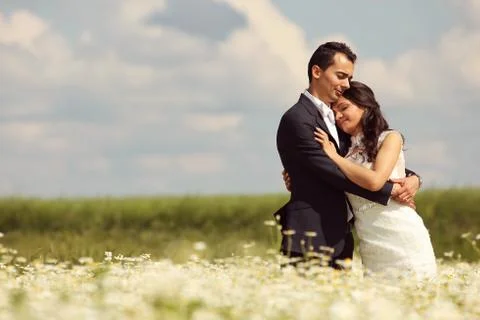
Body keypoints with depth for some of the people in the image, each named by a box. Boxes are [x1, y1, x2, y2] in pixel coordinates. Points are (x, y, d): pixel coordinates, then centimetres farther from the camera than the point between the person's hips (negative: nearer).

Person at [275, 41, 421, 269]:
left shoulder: (336, 119, 19)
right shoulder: (297, 120, -10)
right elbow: (334, 173, -16)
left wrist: (412, 178, 2)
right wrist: (391, 190, -11)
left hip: (339, 239, 9)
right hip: (311, 241, -9)